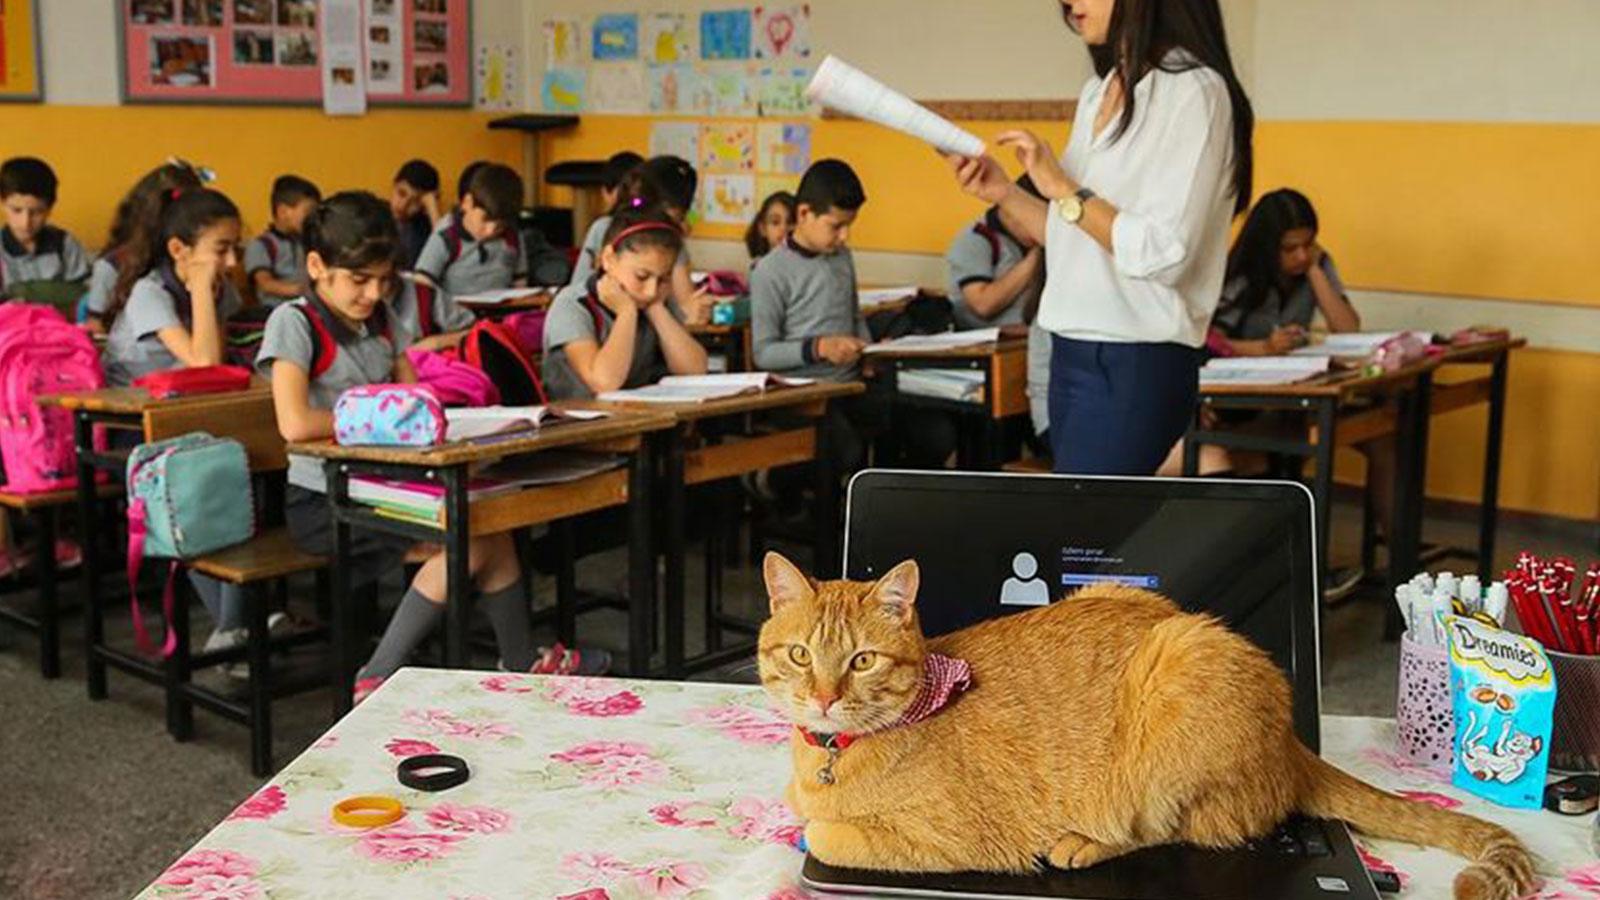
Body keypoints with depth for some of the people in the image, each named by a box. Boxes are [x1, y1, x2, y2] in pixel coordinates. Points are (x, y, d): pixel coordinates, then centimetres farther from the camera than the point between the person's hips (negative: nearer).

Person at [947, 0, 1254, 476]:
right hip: (1073, 353, 8)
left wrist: (1063, 189, -16)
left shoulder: (1193, 91, -13)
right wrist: (1005, 194, 5)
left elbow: (1164, 253, -19)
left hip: (1134, 367, -8)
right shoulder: (1098, 93, 13)